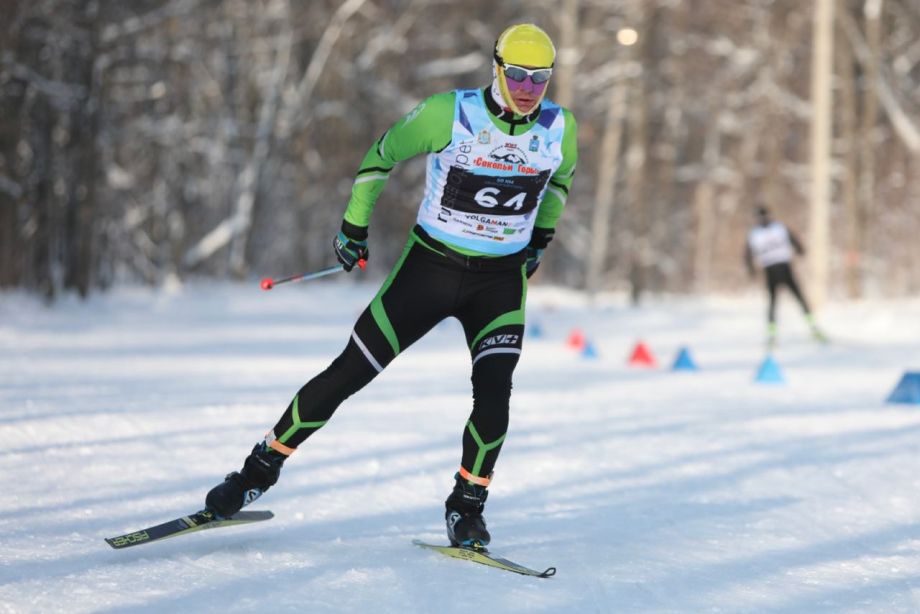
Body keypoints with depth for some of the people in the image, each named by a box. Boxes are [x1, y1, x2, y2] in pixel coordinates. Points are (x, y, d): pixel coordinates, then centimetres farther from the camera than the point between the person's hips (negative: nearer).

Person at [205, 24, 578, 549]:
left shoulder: (560, 127, -6)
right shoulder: (450, 113, -15)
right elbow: (384, 152, 0)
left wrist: (542, 237, 17)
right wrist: (354, 225, 3)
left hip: (502, 280, 2)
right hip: (429, 265, -2)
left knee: (493, 390, -18)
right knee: (349, 373, -2)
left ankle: (467, 505, 3)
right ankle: (262, 468, 12)